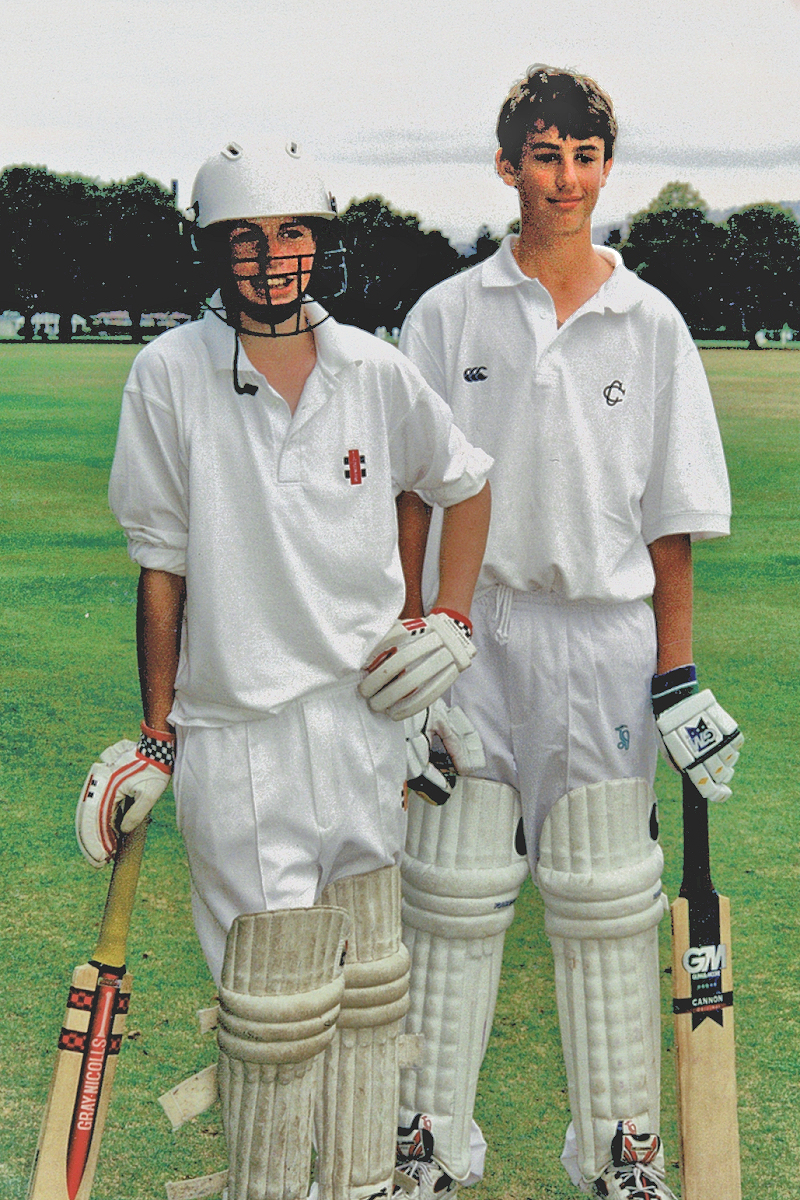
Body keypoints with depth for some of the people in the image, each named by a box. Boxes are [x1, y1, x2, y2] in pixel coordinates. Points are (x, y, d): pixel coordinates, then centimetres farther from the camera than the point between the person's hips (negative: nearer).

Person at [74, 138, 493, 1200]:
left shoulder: (377, 371, 2)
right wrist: (156, 737, 2)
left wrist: (451, 620, 7)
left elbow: (464, 483, 18)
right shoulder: (170, 374, -5)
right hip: (237, 730, -3)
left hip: (367, 709, 3)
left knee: (370, 986, 13)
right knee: (275, 1010, 0)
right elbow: (161, 565, -1)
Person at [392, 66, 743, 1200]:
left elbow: (670, 518, 4)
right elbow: (416, 497, 3)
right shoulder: (448, 313, 4)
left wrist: (677, 671, 1)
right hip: (472, 625, 0)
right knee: (451, 890, 6)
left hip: (604, 635, 0)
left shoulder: (651, 323, 5)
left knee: (606, 897, 8)